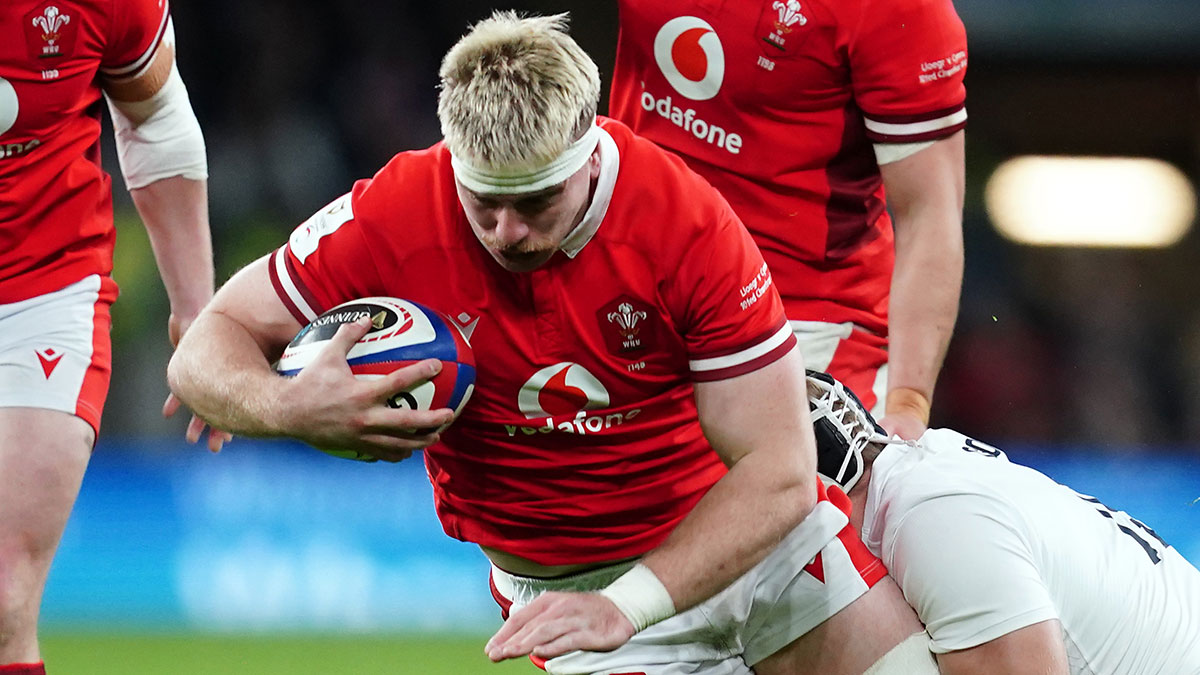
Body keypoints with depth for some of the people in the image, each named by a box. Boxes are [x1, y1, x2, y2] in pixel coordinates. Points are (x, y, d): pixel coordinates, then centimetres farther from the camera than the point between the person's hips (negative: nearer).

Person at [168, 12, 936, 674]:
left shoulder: (689, 223, -24)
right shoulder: (391, 222, -21)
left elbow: (778, 476, -23)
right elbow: (204, 353, -12)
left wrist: (627, 605, -35)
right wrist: (292, 408, -36)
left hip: (750, 537, 1)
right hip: (557, 573, -1)